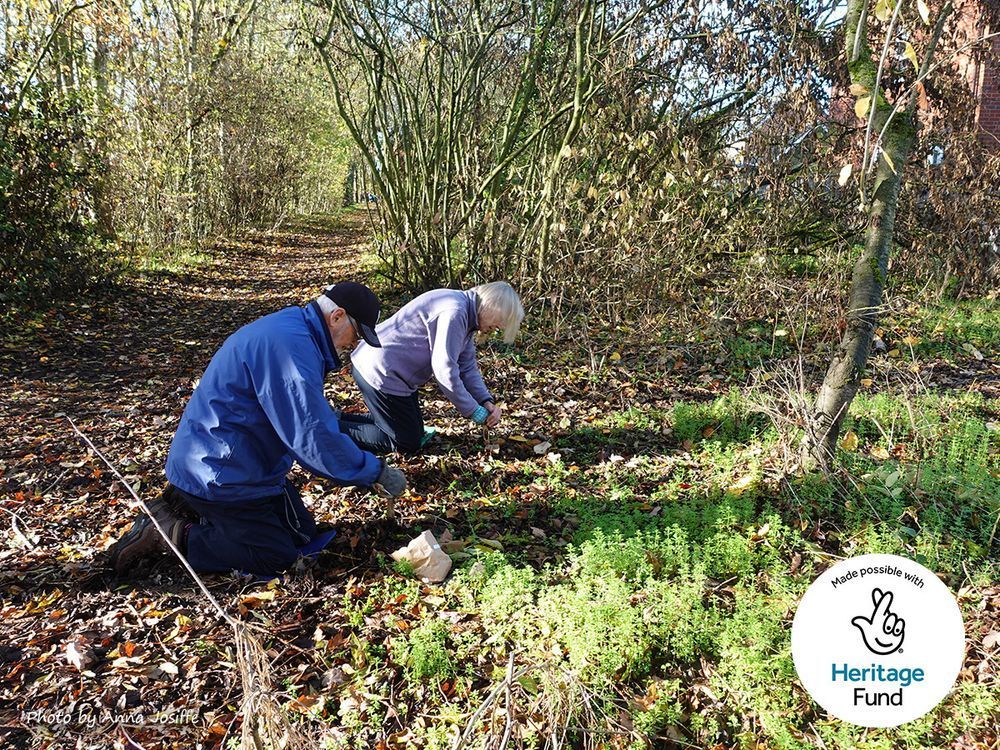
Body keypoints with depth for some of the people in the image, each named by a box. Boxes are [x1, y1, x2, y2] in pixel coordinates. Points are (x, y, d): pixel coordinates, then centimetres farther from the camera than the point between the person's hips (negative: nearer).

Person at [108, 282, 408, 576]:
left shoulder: (291, 332, 8)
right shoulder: (290, 347, -27)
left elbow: (310, 417, 18)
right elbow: (312, 438, -29)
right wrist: (376, 471, -19)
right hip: (218, 472, -11)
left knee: (303, 533, 14)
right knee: (278, 557, -4)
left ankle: (189, 505, 17)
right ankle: (168, 535, 1)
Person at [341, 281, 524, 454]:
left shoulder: (466, 316, 8)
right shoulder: (453, 312, -25)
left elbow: (467, 367, 9)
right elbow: (445, 370, -26)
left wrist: (487, 401, -6)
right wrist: (475, 411, -17)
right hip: (378, 371, -11)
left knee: (415, 432, 19)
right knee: (408, 443, 0)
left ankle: (337, 419, 21)